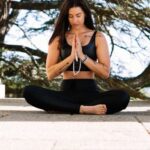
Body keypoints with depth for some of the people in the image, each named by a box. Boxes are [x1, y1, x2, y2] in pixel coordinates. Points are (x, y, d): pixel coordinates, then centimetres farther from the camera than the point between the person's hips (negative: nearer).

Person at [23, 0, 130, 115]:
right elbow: (50, 74, 0)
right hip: (66, 93, 1)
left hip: (90, 92, 0)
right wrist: (71, 57, -13)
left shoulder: (98, 37, 6)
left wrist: (82, 56, -13)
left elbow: (105, 73, -2)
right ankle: (84, 109, -32)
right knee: (29, 92, -26)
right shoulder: (58, 39, 7)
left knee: (123, 97, -30)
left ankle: (66, 108, -29)